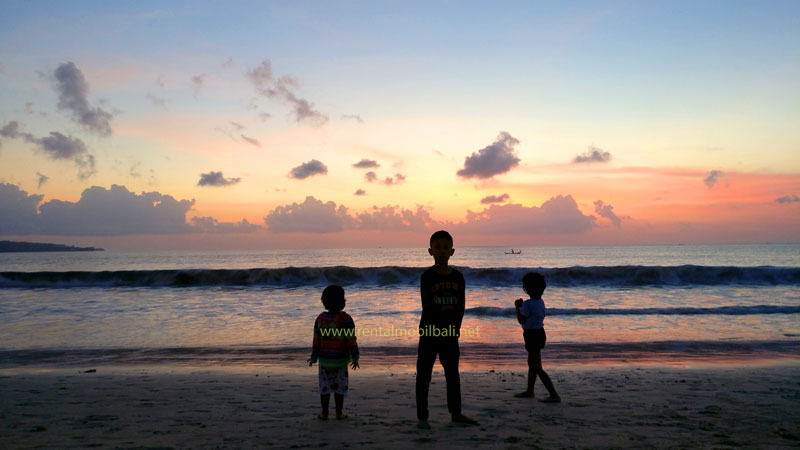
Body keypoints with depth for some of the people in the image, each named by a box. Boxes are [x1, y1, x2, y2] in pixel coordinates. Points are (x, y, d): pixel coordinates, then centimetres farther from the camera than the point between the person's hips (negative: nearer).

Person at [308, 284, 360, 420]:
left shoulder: (320, 318, -1)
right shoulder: (345, 319, -15)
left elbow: (316, 341, 3)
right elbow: (351, 341, -14)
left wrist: (313, 357, 15)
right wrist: (355, 358, -4)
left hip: (324, 360, 3)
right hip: (340, 360, -3)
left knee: (325, 387, 13)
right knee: (340, 387, 9)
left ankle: (324, 413, 16)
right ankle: (339, 413, 13)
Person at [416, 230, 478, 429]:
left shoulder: (457, 277, 3)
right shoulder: (427, 277, -8)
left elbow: (460, 307, 3)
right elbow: (428, 307, -12)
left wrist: (455, 329, -6)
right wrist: (438, 331, -13)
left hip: (450, 332, 4)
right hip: (429, 332, -4)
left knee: (453, 374, 13)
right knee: (424, 375, 1)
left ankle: (456, 412, 26)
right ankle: (422, 416, 9)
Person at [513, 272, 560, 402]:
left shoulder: (528, 304, -23)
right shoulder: (540, 301, 3)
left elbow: (521, 320, -16)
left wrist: (517, 307, -2)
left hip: (532, 335, -9)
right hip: (540, 333, 9)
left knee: (537, 368, -4)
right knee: (531, 363, 23)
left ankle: (554, 395, -7)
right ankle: (529, 391, 36)